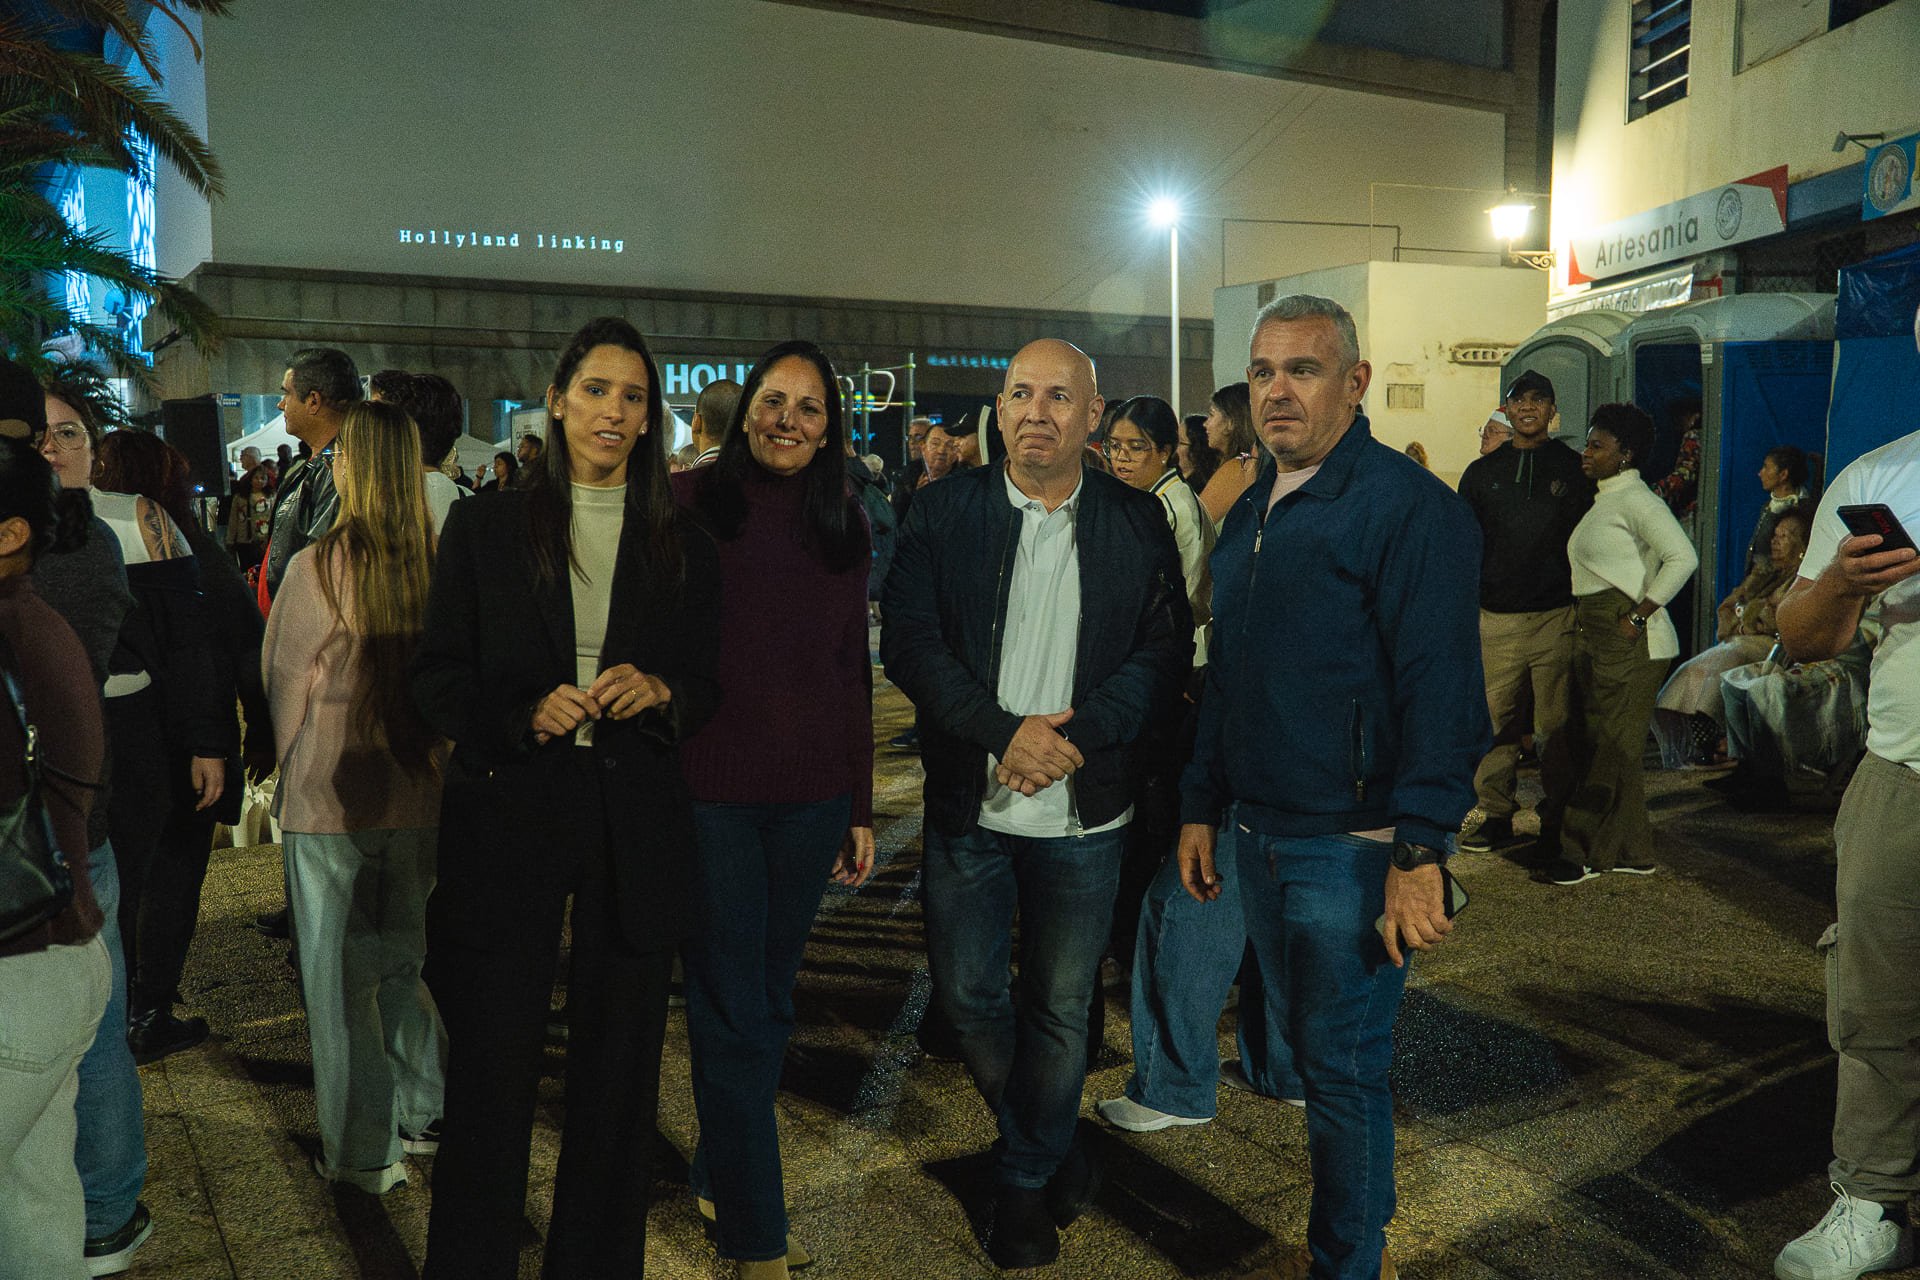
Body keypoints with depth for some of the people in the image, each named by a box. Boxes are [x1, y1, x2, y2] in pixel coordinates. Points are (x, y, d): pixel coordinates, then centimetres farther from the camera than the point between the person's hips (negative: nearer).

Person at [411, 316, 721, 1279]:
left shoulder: (683, 547, 8)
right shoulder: (487, 525, 4)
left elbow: (709, 690, 9)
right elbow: (434, 676, 3)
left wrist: (658, 690, -13)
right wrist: (524, 716, -15)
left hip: (636, 827, 2)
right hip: (508, 816, -1)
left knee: (618, 1070, 9)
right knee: (493, 1070, 5)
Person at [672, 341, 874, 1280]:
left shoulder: (841, 526, 8)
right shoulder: (687, 506, -4)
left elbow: (853, 669, 11)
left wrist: (861, 806, 11)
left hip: (809, 797, 4)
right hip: (709, 794, -4)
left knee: (768, 1001, 15)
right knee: (732, 1015, 3)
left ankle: (717, 1179, 36)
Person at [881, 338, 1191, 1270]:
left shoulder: (1137, 522, 0)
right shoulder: (944, 511, -1)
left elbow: (1166, 652, -4)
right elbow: (909, 642, -8)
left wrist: (1073, 735, -19)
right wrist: (1005, 731, -19)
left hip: (1084, 812, 0)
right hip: (968, 805, 1)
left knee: (1059, 1008, 11)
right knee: (967, 997, 11)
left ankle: (1025, 1183, 34)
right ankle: (1049, 1150, 38)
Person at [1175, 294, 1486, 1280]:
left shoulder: (1407, 506, -13)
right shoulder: (1249, 512, 12)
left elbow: (1442, 690, -19)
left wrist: (1418, 854, -22)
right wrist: (1203, 805, 16)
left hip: (1351, 846, -8)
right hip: (1255, 833, 8)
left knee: (1343, 1070, 4)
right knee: (1300, 1053, 20)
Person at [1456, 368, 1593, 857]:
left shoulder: (1573, 469, 7)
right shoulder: (1481, 472, 12)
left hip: (1558, 619, -2)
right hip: (1495, 620, 2)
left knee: (1557, 725, 1)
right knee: (1496, 722, 2)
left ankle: (1558, 820, 10)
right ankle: (1494, 813, 13)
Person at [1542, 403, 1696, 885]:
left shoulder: (1635, 499, -11)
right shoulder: (1603, 500, 19)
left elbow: (1683, 558, -20)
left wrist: (1638, 616, -19)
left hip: (1629, 640, -10)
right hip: (1594, 637, 10)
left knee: (1610, 746, -3)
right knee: (1596, 742, 11)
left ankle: (1586, 853, 4)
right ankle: (1632, 852, 20)